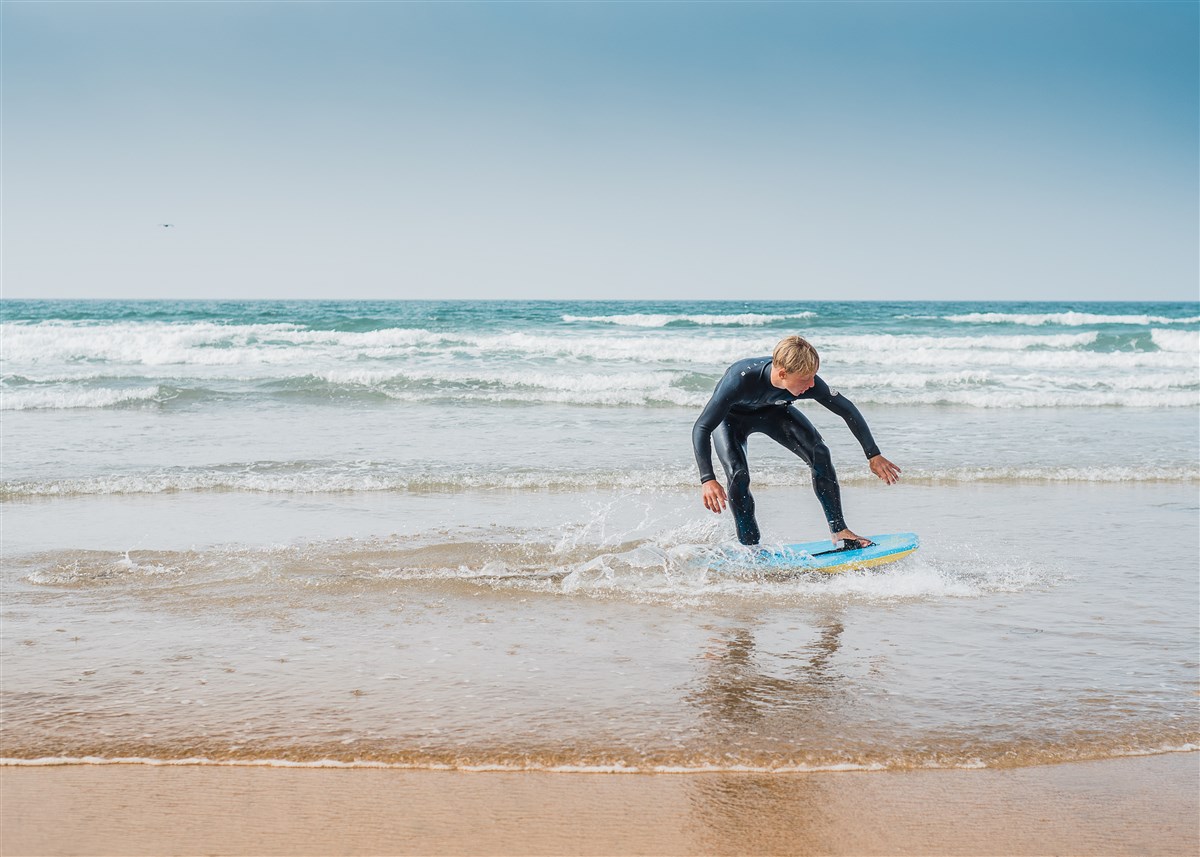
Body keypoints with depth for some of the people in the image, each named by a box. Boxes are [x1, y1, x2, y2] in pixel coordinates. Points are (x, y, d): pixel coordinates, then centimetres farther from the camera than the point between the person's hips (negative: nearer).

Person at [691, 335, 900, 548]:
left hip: (771, 410, 3)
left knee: (819, 453, -14)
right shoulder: (740, 379, -45)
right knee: (738, 476, -25)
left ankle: (839, 532, -4)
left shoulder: (808, 383, -33)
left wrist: (874, 455, -14)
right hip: (730, 417, -3)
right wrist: (707, 480, -52)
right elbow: (701, 428, -42)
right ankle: (749, 546, -6)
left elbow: (847, 410, -16)